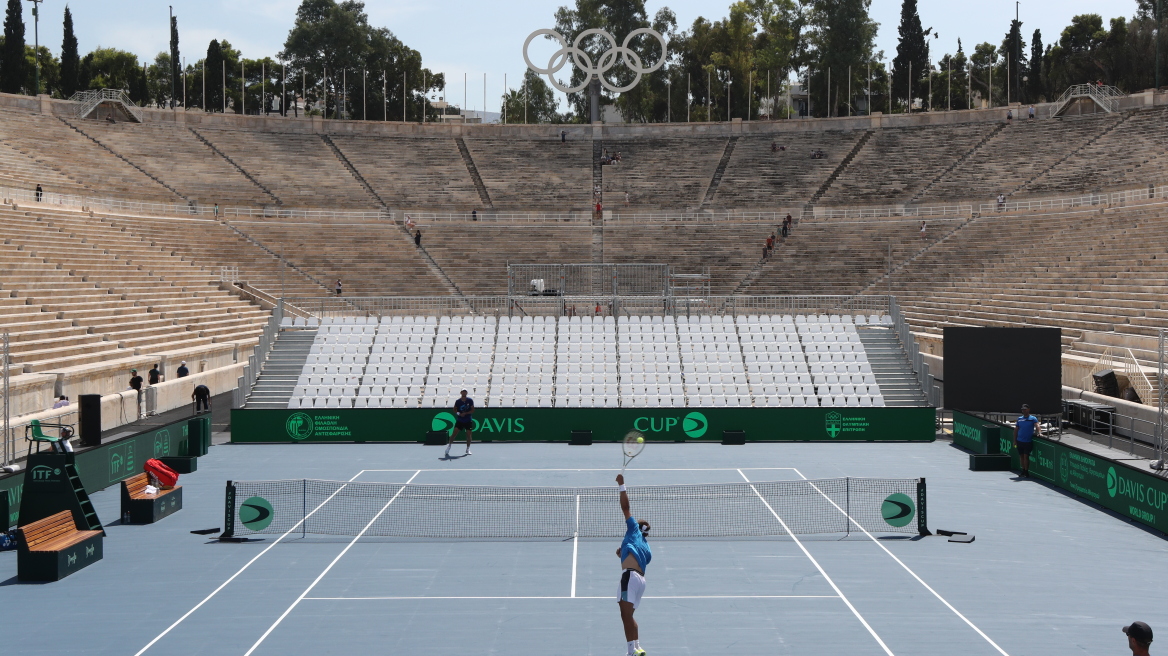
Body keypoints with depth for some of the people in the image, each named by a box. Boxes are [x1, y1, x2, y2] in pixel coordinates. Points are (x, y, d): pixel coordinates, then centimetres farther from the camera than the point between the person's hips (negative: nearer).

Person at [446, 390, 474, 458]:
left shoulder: (470, 400, -5)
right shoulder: (458, 401, -4)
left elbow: (472, 410, -4)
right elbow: (455, 409, 6)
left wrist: (465, 413, -18)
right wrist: (458, 413, -15)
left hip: (468, 421, 0)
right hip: (459, 420, 0)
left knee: (468, 434, 1)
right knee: (454, 433, -9)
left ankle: (468, 449, 13)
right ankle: (449, 445, 2)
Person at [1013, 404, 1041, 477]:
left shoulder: (1033, 418, -2)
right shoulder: (1019, 419, 10)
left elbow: (1037, 426, -17)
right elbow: (1016, 430, 13)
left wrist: (1039, 432, -37)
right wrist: (1015, 440, 10)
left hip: (1028, 441, -4)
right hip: (1019, 441, 4)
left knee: (1026, 456, -7)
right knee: (1021, 456, 9)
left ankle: (1026, 471, 1)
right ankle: (1023, 470, 21)